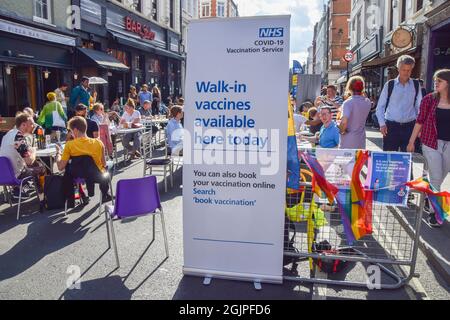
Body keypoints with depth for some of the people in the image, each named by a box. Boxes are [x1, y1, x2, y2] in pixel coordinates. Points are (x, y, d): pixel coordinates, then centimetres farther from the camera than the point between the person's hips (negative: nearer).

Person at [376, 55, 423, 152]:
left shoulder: (416, 85, 5)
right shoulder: (389, 85, 0)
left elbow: (419, 107, 9)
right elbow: (380, 106, 2)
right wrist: (382, 124, -7)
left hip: (409, 127, 2)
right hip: (391, 126, -1)